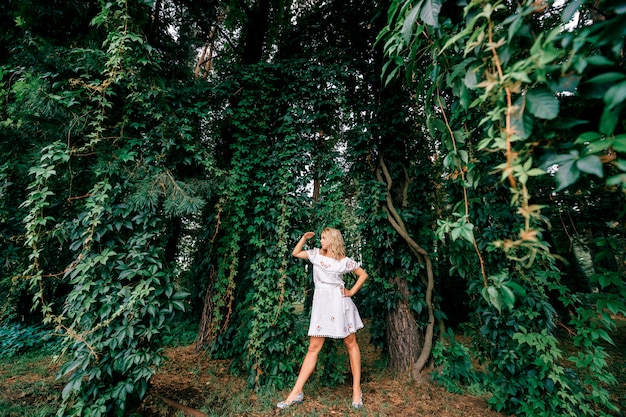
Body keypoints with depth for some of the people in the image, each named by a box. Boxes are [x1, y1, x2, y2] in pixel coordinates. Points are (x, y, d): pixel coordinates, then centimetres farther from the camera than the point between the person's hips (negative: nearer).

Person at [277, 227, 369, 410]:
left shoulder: (344, 261, -4)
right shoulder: (316, 253, 5)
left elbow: (363, 274, 6)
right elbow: (295, 253, 14)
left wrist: (352, 291, -1)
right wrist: (304, 238, 3)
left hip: (339, 302, -2)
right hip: (321, 303, 3)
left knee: (351, 344, 9)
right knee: (313, 347, 5)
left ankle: (356, 390, 24)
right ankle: (296, 393, 10)